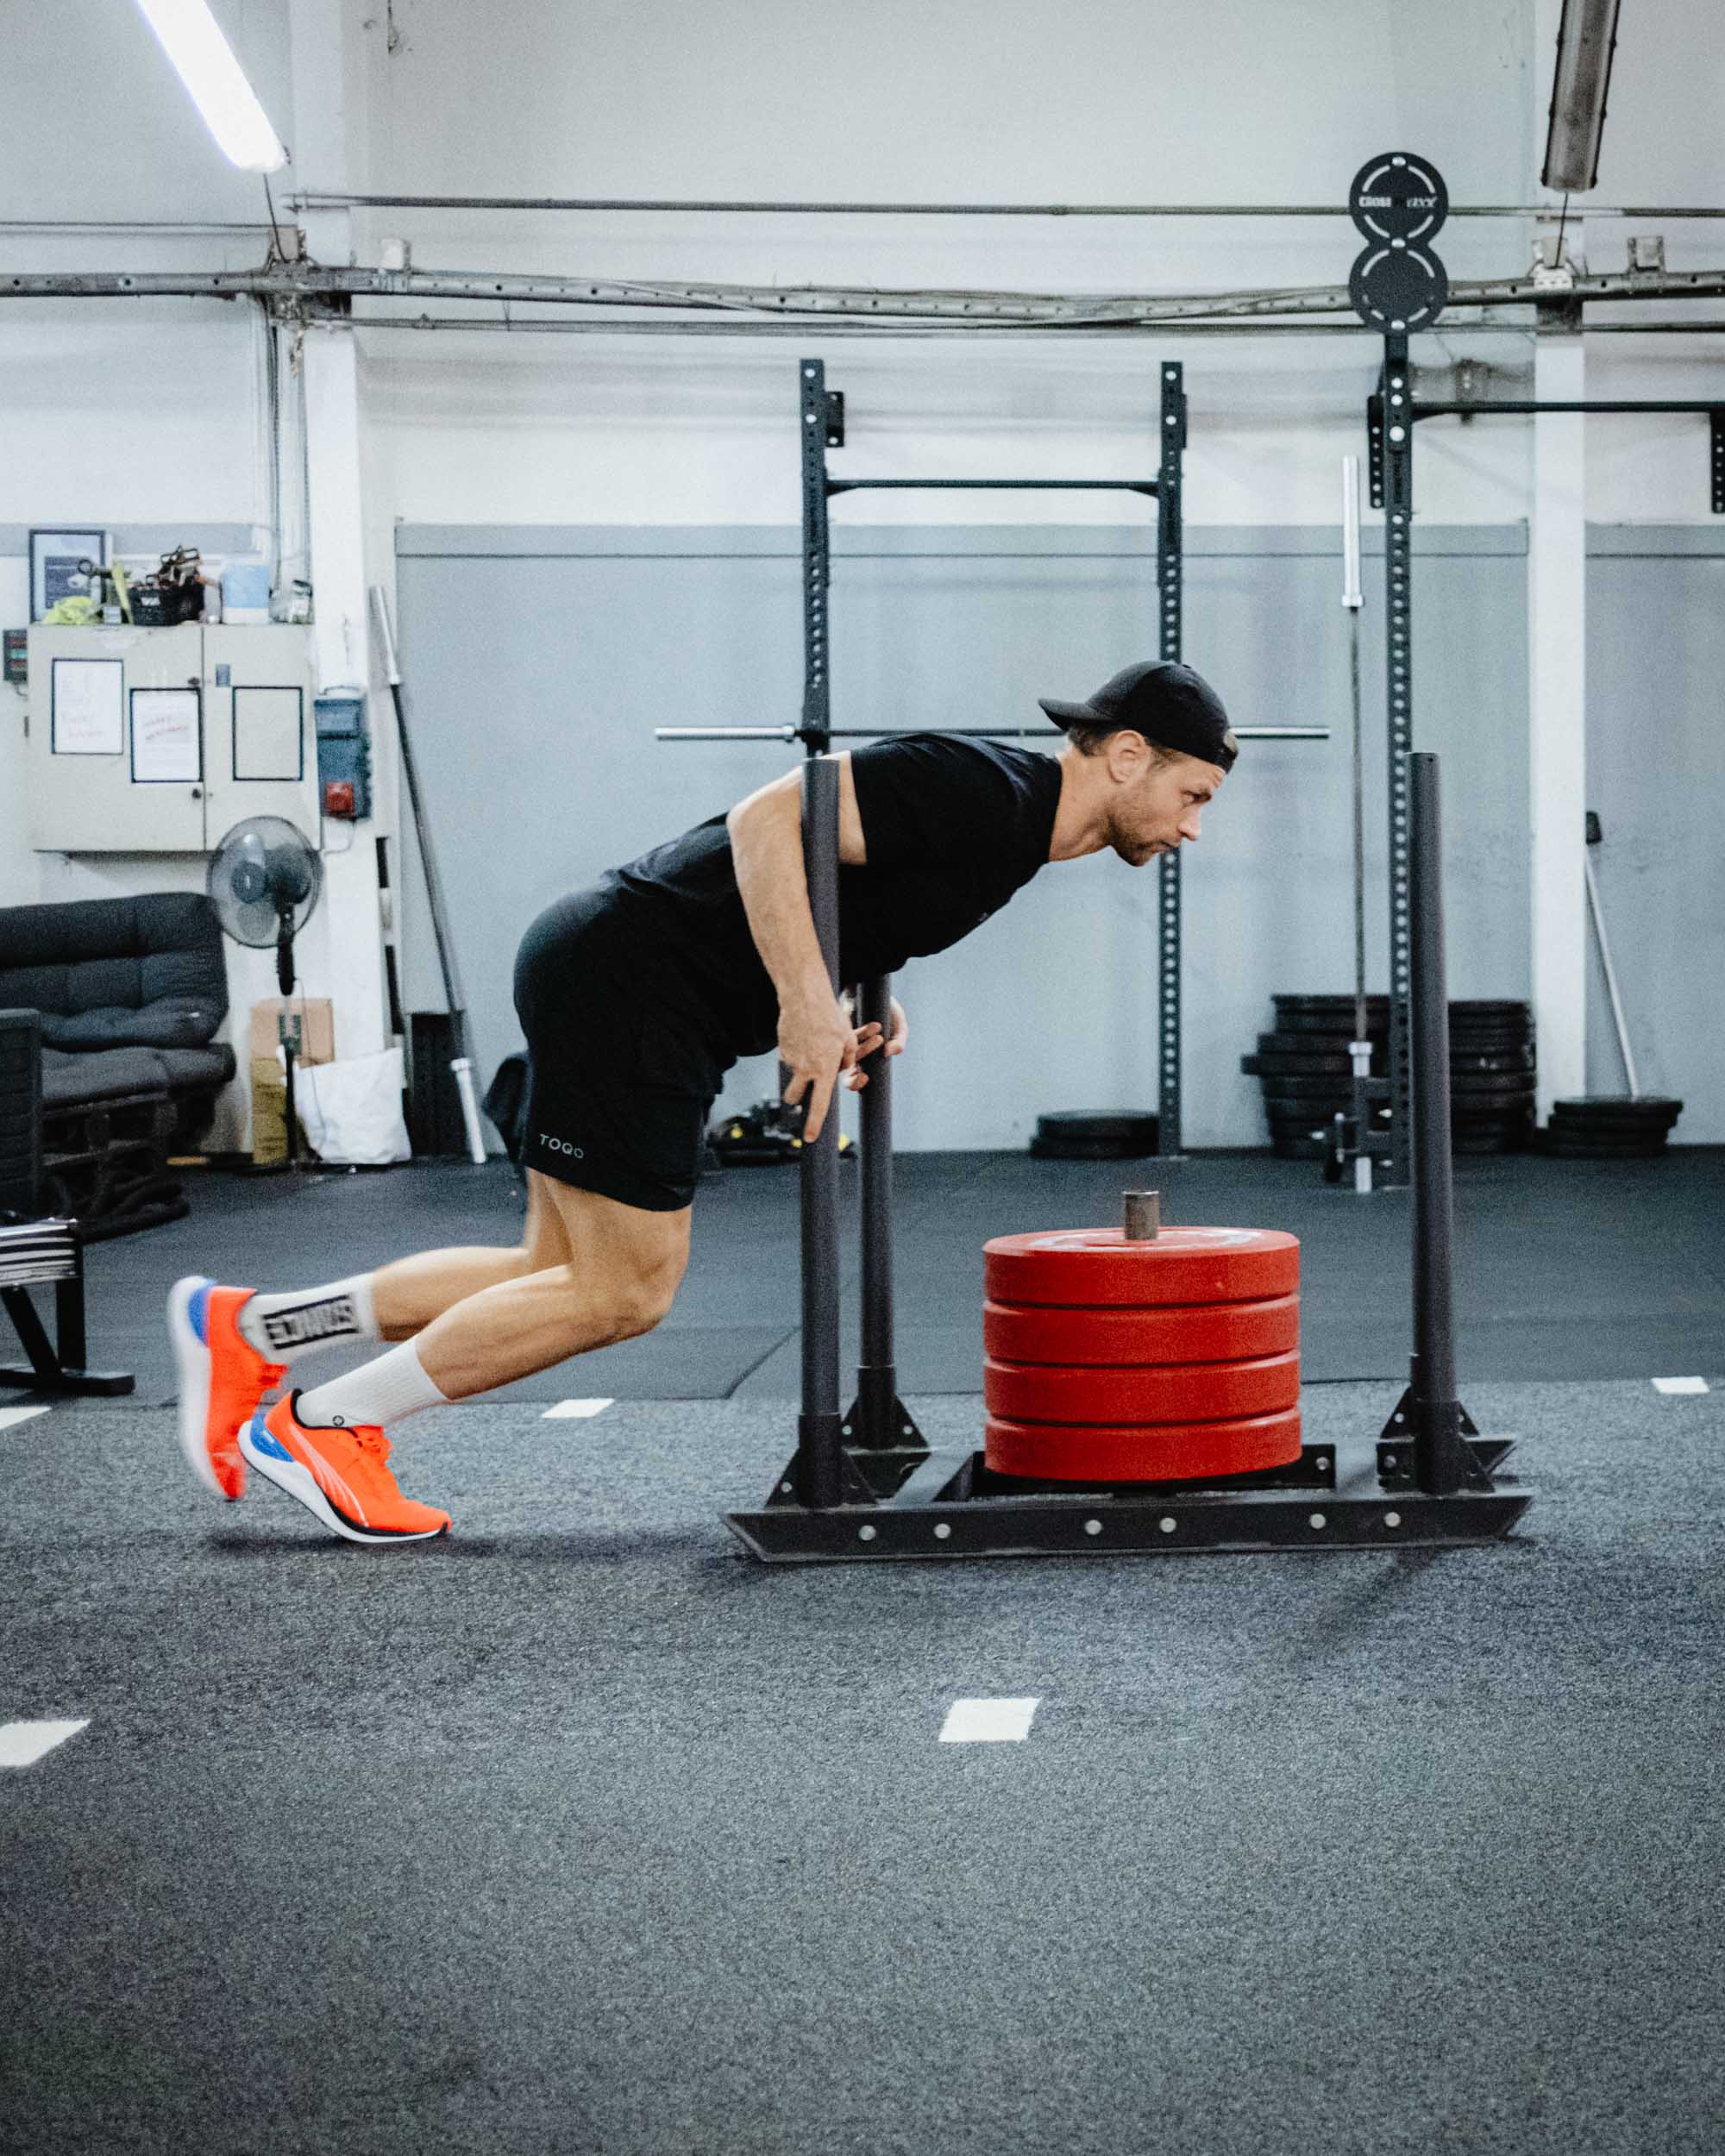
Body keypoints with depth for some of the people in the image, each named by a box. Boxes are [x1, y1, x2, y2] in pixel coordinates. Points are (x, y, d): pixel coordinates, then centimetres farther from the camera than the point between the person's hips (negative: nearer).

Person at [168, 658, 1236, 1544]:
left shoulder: (1014, 832, 14)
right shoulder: (976, 791, -17)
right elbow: (770, 823, -25)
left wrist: (860, 1007, 7)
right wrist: (807, 1009, -26)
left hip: (610, 976, 10)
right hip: (625, 975, -10)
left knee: (572, 1279, 13)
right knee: (621, 1292, -4)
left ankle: (247, 1331, 19)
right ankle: (322, 1423, 6)